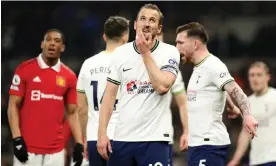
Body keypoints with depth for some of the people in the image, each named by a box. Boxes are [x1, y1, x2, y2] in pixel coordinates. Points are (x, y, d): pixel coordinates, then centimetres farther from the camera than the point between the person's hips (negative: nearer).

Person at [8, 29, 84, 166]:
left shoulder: (69, 76, 8)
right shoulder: (25, 70, -2)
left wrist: (79, 144, 1)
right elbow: (13, 106, -2)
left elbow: (72, 113, 12)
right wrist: (17, 139, -11)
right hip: (28, 147, -3)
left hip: (56, 150, 3)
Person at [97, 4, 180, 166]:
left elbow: (162, 86, -17)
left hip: (154, 138, -3)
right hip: (122, 137, 3)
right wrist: (102, 132, -1)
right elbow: (110, 95, 8)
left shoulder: (170, 52, -2)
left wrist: (146, 53, -11)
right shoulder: (121, 53, 7)